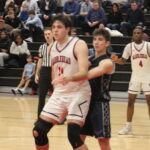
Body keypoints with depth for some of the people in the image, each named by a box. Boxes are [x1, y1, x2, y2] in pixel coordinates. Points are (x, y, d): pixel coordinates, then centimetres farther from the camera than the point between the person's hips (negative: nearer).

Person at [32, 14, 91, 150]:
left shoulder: (79, 45, -14)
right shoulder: (53, 47, 9)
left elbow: (84, 73, -26)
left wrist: (68, 78, -45)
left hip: (78, 94, -7)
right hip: (59, 94, 7)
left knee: (73, 136, -19)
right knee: (38, 131, 3)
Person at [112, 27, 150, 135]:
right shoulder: (129, 46, -1)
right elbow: (123, 61, 4)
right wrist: (116, 60, -16)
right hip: (135, 77, 2)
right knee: (131, 101, 1)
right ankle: (128, 127, 9)